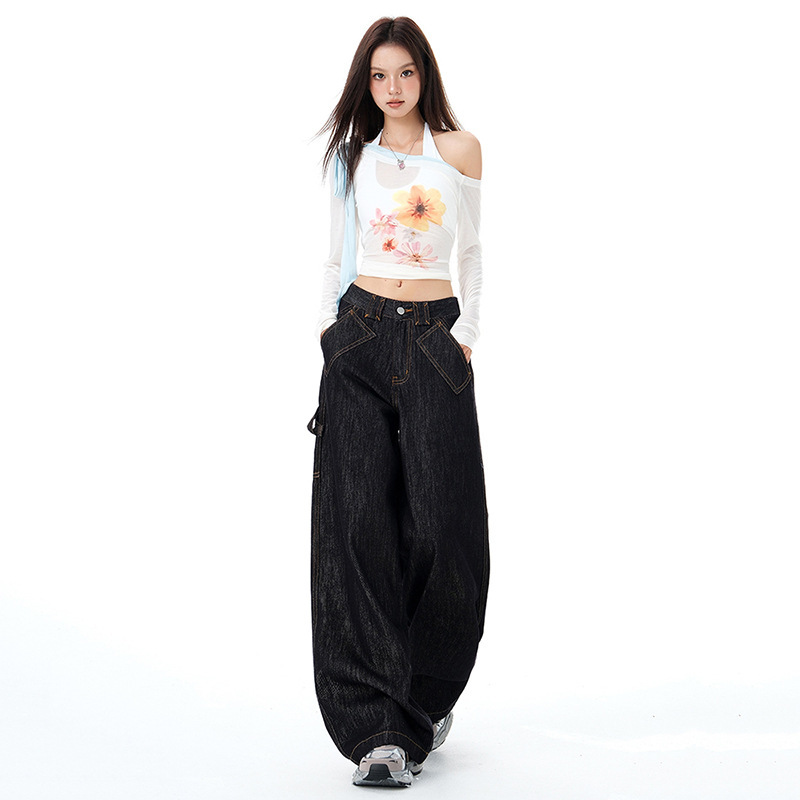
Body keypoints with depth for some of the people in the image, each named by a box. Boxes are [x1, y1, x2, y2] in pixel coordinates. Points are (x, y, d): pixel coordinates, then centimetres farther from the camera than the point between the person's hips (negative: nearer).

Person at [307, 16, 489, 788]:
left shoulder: (460, 149, 9)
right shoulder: (351, 156, 13)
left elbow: (470, 253, 10)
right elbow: (336, 256, 17)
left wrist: (466, 336, 3)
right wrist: (328, 326, 6)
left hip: (434, 338, -1)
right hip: (360, 337, 1)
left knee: (441, 525, -7)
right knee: (359, 521, -11)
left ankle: (423, 700, 17)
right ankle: (379, 729, -10)